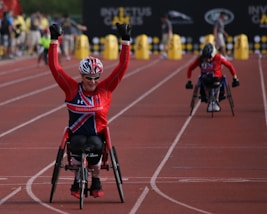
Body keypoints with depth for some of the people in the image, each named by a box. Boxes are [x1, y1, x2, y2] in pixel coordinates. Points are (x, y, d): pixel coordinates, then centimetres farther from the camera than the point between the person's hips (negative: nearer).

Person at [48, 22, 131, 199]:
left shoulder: (105, 89, 1)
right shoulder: (72, 89, 0)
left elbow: (123, 66, -1)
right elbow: (55, 67, -2)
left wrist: (126, 41, -6)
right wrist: (54, 41, -6)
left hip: (97, 135, 1)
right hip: (77, 135, 0)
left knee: (95, 145, -33)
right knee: (78, 145, -34)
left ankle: (96, 179, -5)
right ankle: (78, 179, -7)